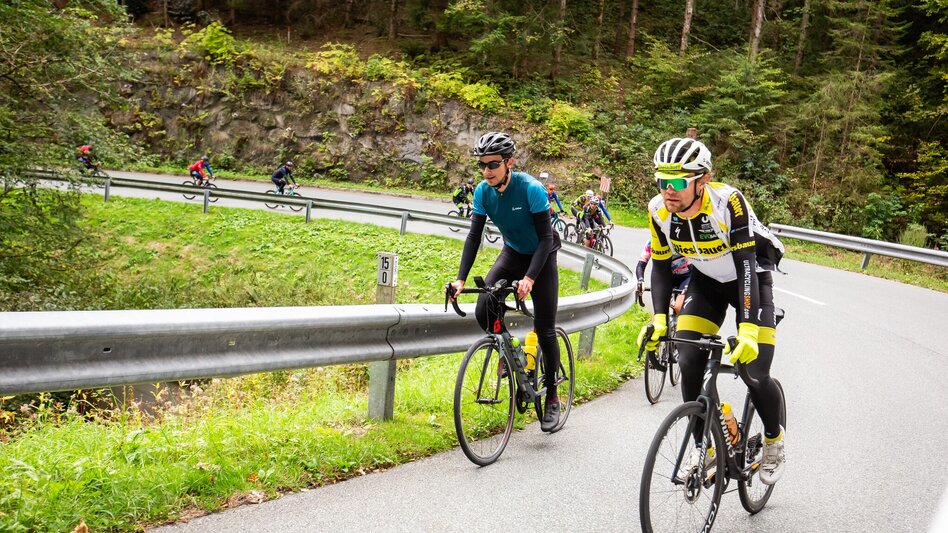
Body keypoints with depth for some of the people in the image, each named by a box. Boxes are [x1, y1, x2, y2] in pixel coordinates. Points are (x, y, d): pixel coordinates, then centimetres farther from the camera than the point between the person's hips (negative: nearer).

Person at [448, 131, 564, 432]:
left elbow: (546, 238, -27)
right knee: (483, 312, -17)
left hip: (541, 257, -4)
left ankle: (552, 398, 12)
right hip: (512, 254, 4)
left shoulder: (531, 189, -28)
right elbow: (474, 235, -13)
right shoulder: (483, 191, -14)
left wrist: (529, 278, -38)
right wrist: (461, 279, -24)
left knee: (545, 330, -4)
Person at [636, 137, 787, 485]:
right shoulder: (659, 211, -19)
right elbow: (661, 266, -8)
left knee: (755, 374, -14)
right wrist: (658, 319, -20)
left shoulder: (727, 202, -34)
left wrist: (748, 330, -43)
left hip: (750, 276, -4)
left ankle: (774, 439, 17)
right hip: (706, 281, 4)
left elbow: (746, 266, -36)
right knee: (688, 362, -14)